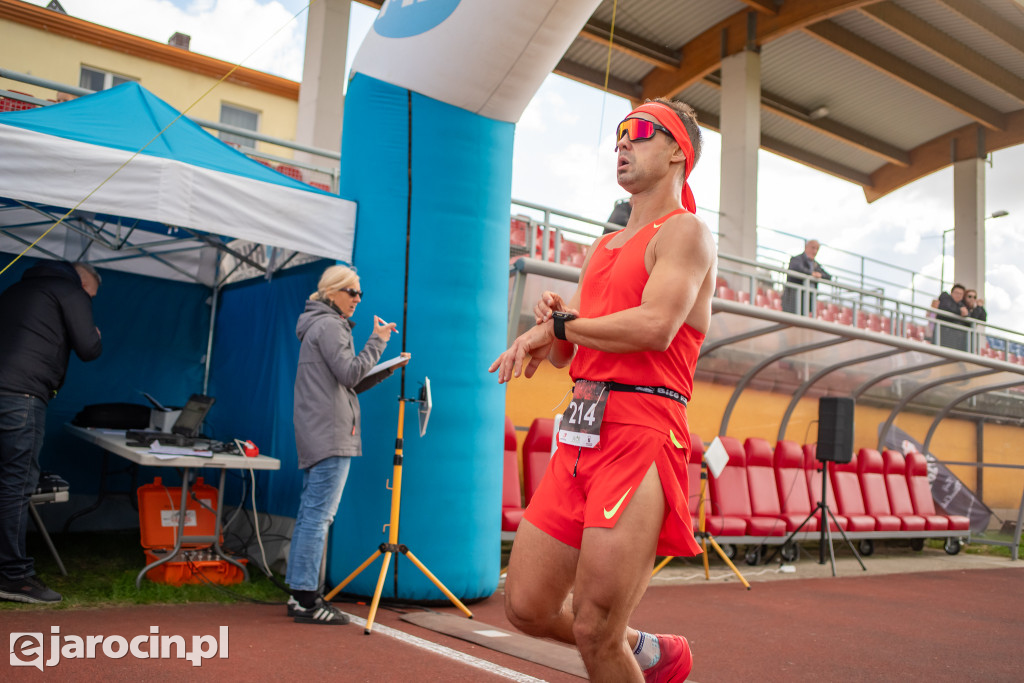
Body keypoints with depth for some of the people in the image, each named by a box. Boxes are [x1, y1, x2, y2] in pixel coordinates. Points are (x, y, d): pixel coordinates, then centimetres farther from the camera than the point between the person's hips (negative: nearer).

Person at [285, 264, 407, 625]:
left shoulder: (325, 325, 25)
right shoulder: (329, 325, -7)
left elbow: (349, 384, 23)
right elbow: (349, 373, -15)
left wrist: (387, 369, 14)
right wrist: (377, 341, -7)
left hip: (316, 434, 11)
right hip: (331, 434, -11)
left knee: (309, 514, 10)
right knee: (319, 515, -10)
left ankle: (300, 595, 15)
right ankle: (307, 599, -7)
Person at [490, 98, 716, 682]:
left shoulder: (684, 230, -1)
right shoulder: (604, 247, 23)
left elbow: (655, 326, -20)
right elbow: (562, 354, 22)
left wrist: (560, 323, -7)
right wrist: (551, 319, 0)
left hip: (641, 435, -8)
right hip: (581, 436, 8)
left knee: (594, 632, -6)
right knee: (528, 607, 10)